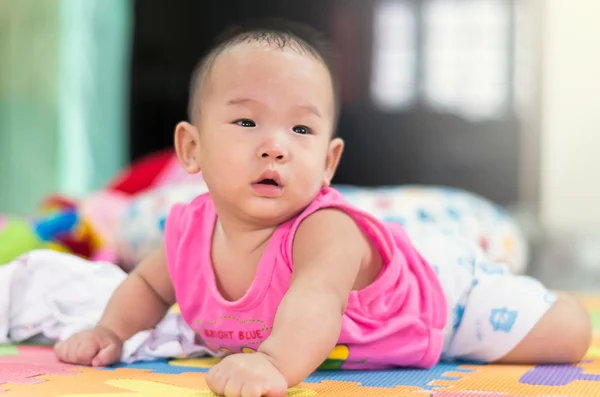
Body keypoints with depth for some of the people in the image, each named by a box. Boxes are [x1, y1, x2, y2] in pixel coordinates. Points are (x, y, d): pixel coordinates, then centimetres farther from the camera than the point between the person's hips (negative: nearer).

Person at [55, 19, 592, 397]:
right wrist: (111, 332, -20)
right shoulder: (191, 232, -25)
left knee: (571, 336, -3)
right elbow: (148, 285, -3)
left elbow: (317, 299, -66)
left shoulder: (325, 230, -45)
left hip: (441, 291, -6)